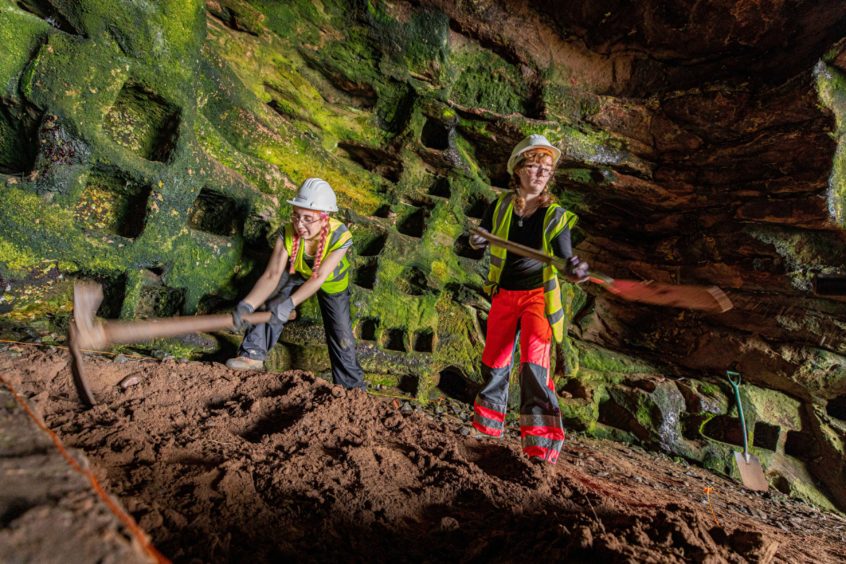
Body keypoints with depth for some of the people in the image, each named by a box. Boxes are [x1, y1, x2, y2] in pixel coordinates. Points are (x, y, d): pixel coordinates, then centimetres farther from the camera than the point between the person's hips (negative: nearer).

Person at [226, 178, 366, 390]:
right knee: (274, 305, -25)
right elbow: (271, 275, -34)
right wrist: (247, 305, -49)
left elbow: (319, 278, -39)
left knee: (341, 336, 0)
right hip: (299, 275, 2)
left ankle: (352, 386, 17)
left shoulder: (340, 237, -38)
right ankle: (253, 355, -13)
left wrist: (290, 303, -50)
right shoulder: (288, 234, -32)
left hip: (333, 283, -2)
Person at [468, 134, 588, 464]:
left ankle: (542, 445, -4)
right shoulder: (500, 206, -1)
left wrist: (576, 268, -37)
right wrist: (477, 241, -16)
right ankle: (487, 425, 34)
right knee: (493, 362, 11)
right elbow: (480, 238, 9)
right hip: (504, 294, 3)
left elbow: (564, 259, -13)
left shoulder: (556, 216, -7)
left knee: (534, 364, -17)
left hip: (538, 295, -3)